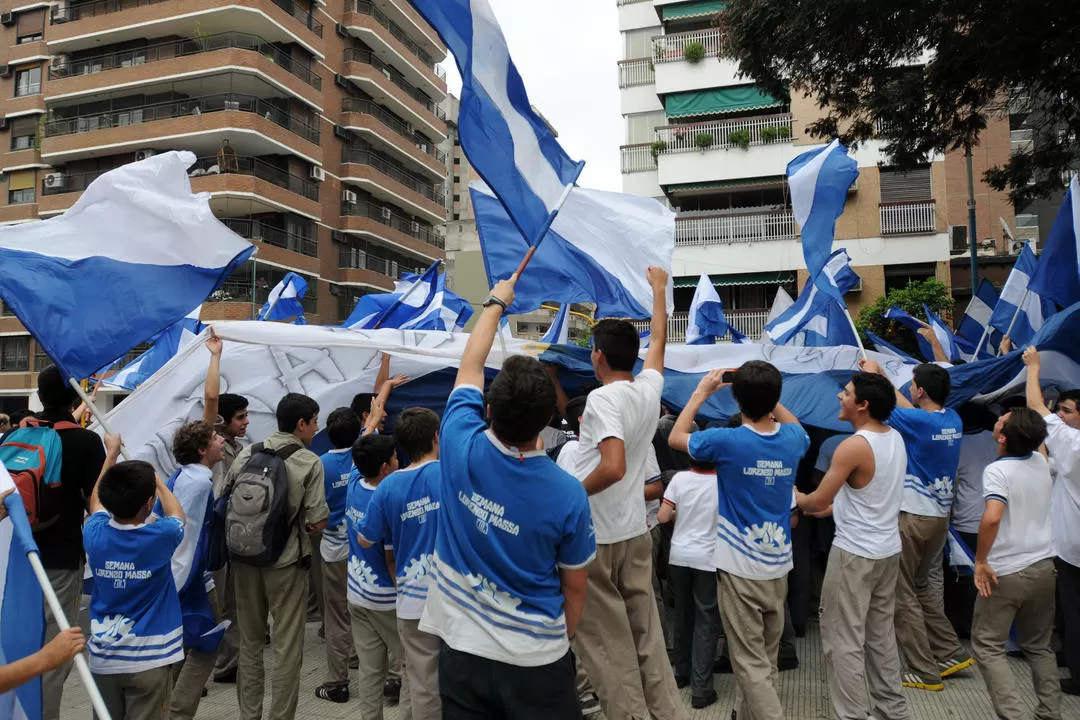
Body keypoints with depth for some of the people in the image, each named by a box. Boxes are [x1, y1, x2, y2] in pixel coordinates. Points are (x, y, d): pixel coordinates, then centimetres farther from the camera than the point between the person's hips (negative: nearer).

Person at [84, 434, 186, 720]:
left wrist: (111, 454, 26)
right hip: (148, 659, -4)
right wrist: (156, 479, 22)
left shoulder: (95, 534, -9)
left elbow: (96, 501, 16)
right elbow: (176, 513, 8)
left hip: (102, 657, 4)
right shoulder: (160, 537, -18)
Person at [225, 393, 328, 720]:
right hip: (285, 562, -5)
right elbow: (317, 523, -13)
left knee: (249, 641, 19)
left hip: (244, 559, 5)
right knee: (287, 647, 8)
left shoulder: (247, 453, 0)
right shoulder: (309, 462, -11)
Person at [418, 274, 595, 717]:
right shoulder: (568, 495, -20)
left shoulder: (460, 449, -18)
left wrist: (495, 303, 14)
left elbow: (469, 365, 0)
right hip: (537, 661, -1)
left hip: (462, 651, 2)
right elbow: (575, 586, -5)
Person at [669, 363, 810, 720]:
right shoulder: (792, 440, -4)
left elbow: (676, 437, -1)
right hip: (779, 567, 6)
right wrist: (767, 391, 17)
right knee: (767, 658, 19)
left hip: (741, 569, -5)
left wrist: (702, 391, 5)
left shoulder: (727, 441, -19)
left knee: (751, 663, 1)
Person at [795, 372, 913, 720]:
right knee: (881, 634, 19)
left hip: (855, 553, -9)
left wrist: (794, 498, 4)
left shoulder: (853, 447, -22)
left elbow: (819, 501, -15)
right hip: (888, 550, 9)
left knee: (843, 639, 1)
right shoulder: (896, 438, 4)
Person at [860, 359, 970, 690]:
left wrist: (871, 374, 7)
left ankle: (925, 672, 8)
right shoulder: (953, 420, 2)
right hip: (940, 517, 8)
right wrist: (883, 376, 22)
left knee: (902, 593, 3)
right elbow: (909, 408, 16)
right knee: (921, 584, 24)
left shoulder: (920, 422, -20)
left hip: (913, 518, -8)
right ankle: (952, 652, 25)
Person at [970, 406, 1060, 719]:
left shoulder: (997, 470, -20)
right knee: (1039, 646, 21)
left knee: (987, 645, 5)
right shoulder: (1041, 462, 1)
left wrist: (980, 560, -23)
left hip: (1006, 572, -7)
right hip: (1043, 566, 7)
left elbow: (991, 517, -34)